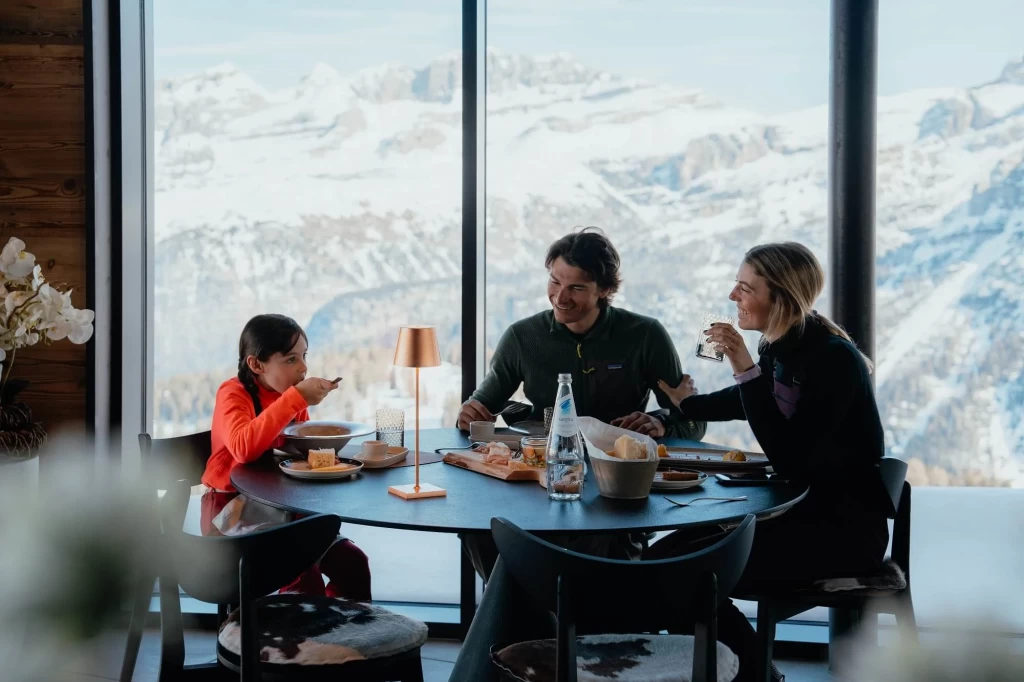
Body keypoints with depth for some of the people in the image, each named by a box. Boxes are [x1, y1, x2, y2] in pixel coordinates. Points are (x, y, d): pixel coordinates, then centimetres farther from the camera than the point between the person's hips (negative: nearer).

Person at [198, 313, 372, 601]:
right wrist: (296, 400, -35)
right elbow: (244, 448, -35)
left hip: (281, 507, 7)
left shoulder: (291, 394, 6)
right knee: (303, 570, -28)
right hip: (234, 508, -7)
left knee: (352, 561, -11)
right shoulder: (233, 394, -15)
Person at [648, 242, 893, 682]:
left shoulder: (833, 360, -20)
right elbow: (744, 402, 27)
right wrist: (684, 404, 29)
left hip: (845, 529, -9)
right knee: (664, 554, 2)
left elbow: (789, 463, -28)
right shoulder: (779, 348, 4)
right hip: (801, 510, 9)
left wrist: (747, 370, -29)